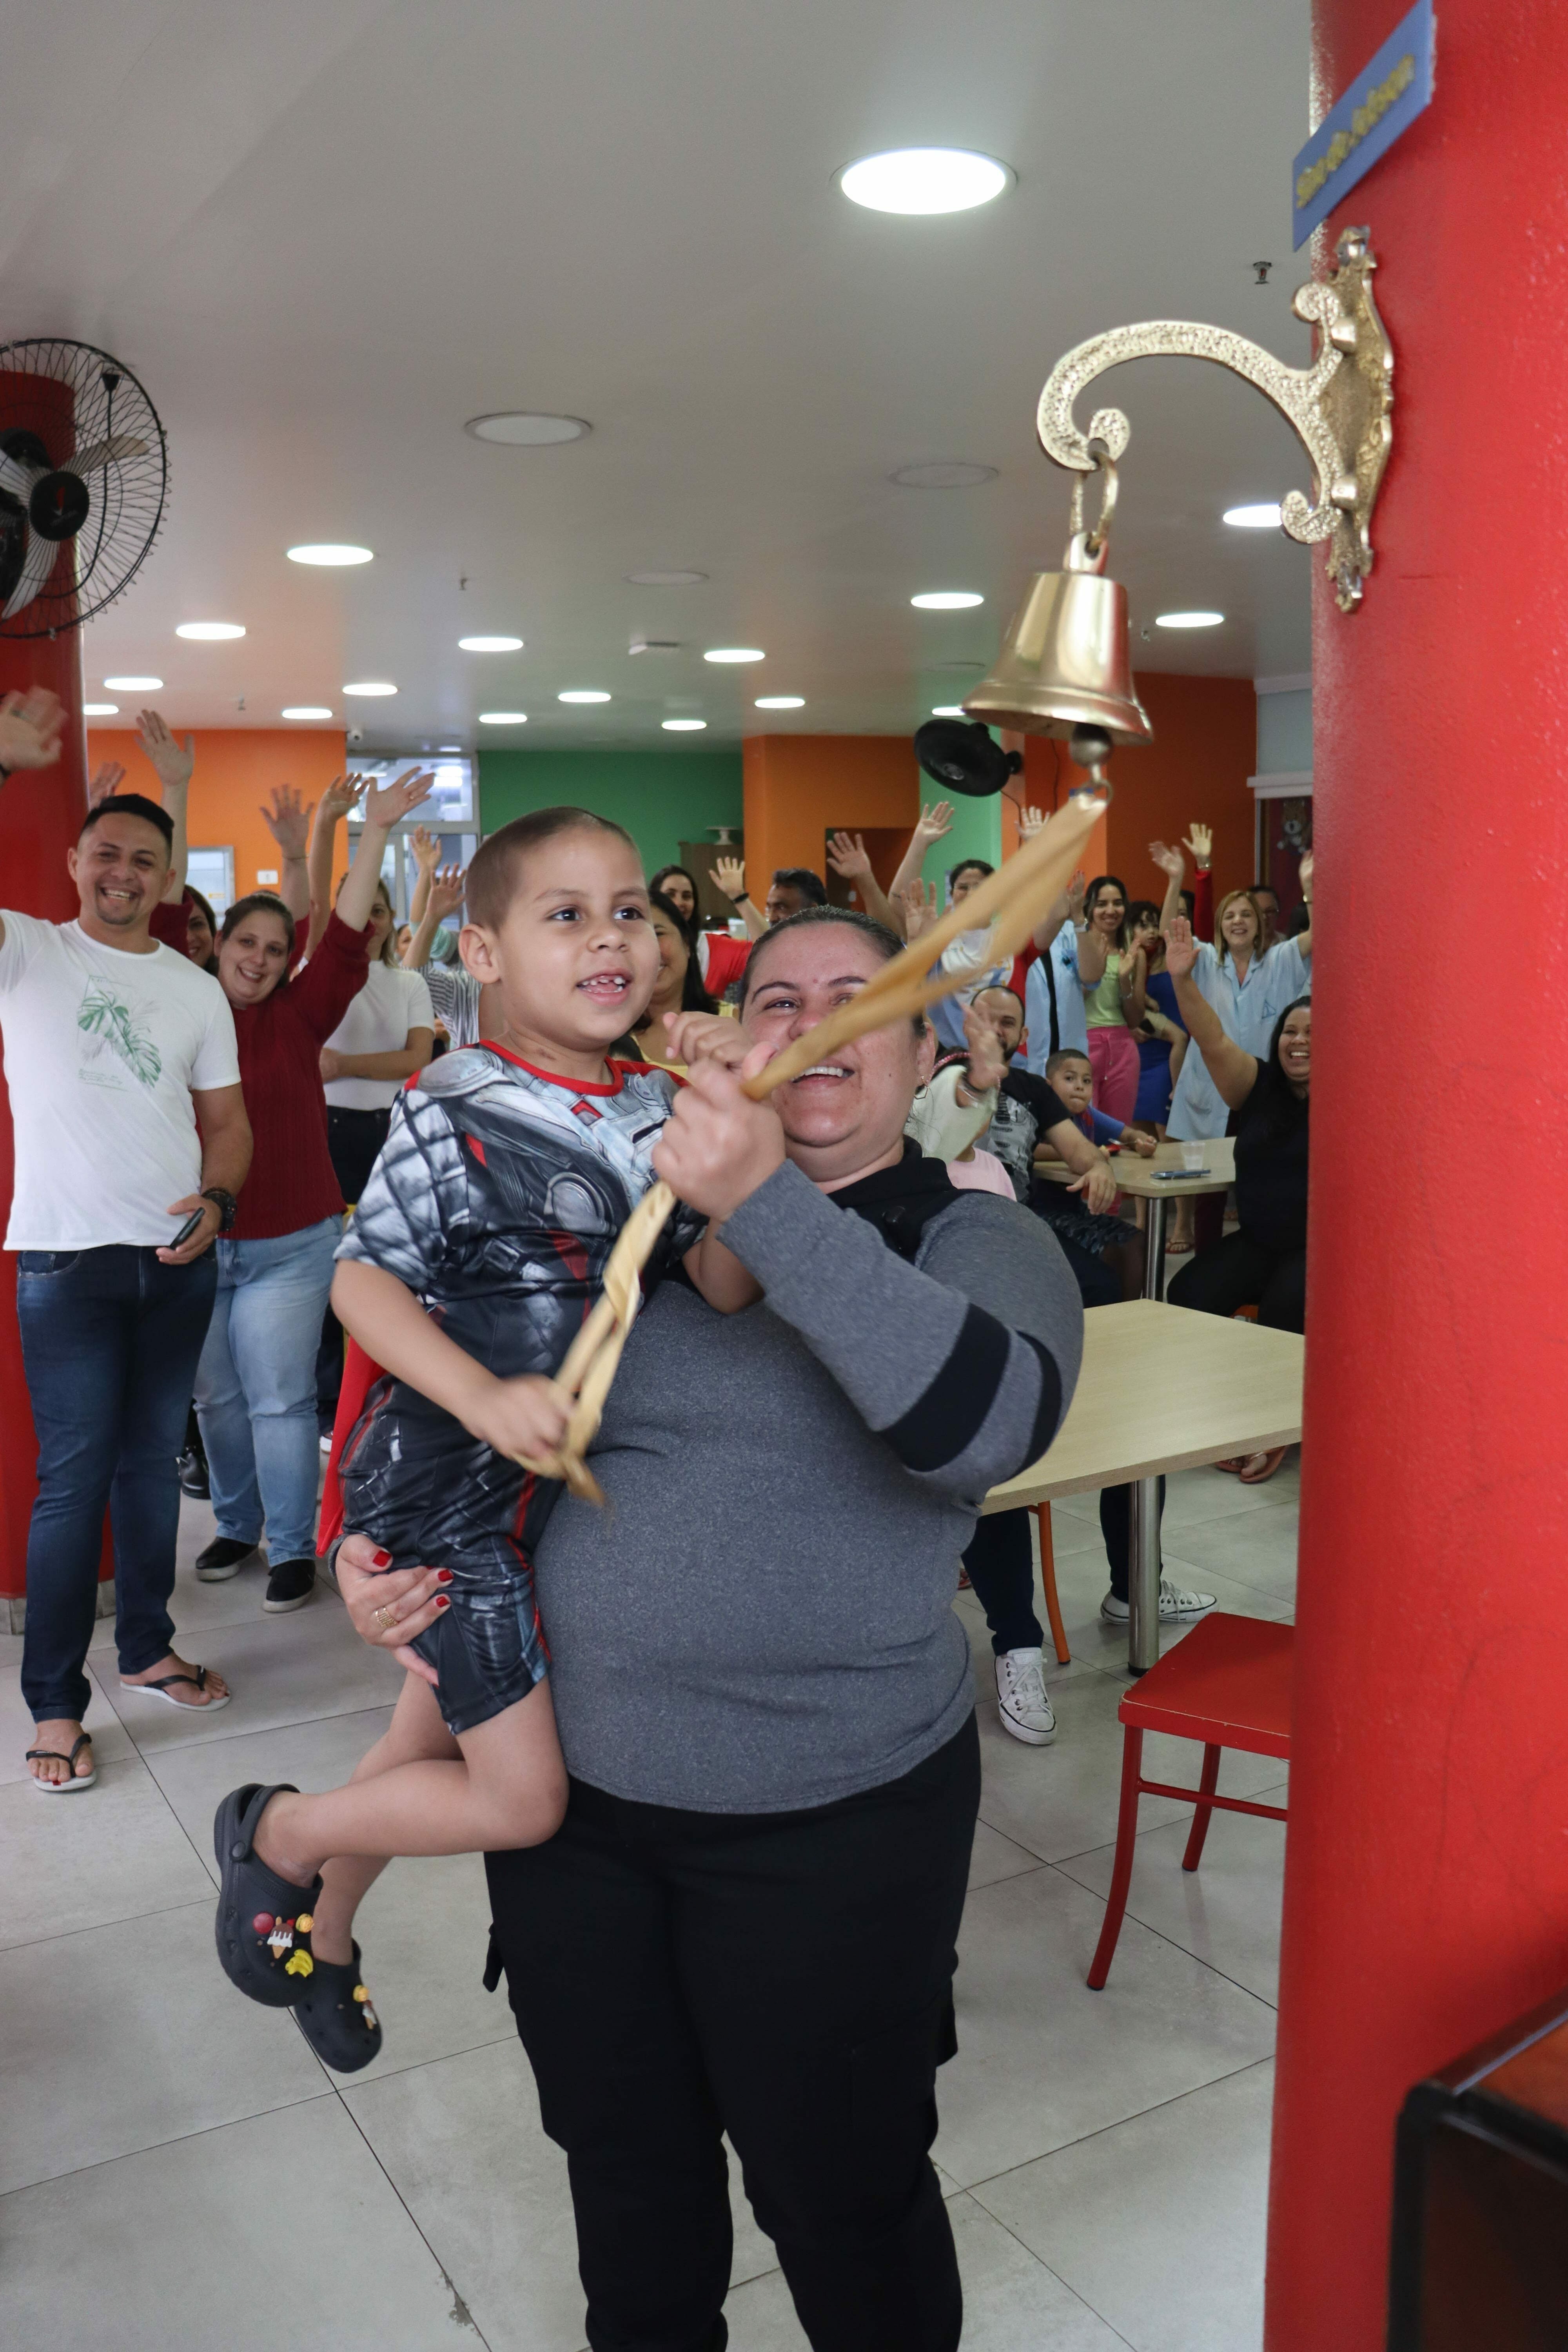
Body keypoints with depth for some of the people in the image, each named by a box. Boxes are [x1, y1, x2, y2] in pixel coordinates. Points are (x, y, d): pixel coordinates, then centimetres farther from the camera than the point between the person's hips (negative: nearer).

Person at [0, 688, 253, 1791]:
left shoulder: (196, 989, 10)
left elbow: (227, 1121, 12)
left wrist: (215, 1199, -8)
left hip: (179, 1261, 4)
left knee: (152, 1459, 14)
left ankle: (148, 1646, 29)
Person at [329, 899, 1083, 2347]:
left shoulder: (975, 1239, -7)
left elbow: (987, 1421, -30)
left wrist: (768, 1207, -34)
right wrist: (372, 1548, -2)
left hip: (826, 1820, -4)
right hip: (567, 1788, 4)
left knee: (840, 2193, 14)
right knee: (623, 2170, 24)